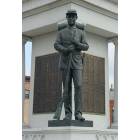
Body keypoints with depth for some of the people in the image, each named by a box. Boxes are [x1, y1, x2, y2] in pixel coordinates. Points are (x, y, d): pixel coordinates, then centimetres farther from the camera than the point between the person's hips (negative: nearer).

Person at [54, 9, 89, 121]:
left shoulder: (81, 32, 11)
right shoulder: (61, 33, 10)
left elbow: (86, 47, 2)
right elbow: (56, 46, -4)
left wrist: (76, 43, -17)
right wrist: (66, 49, -23)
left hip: (77, 64, 0)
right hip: (65, 63, 0)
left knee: (78, 86, -14)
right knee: (67, 88, 0)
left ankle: (78, 113, -13)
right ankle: (68, 114, 6)